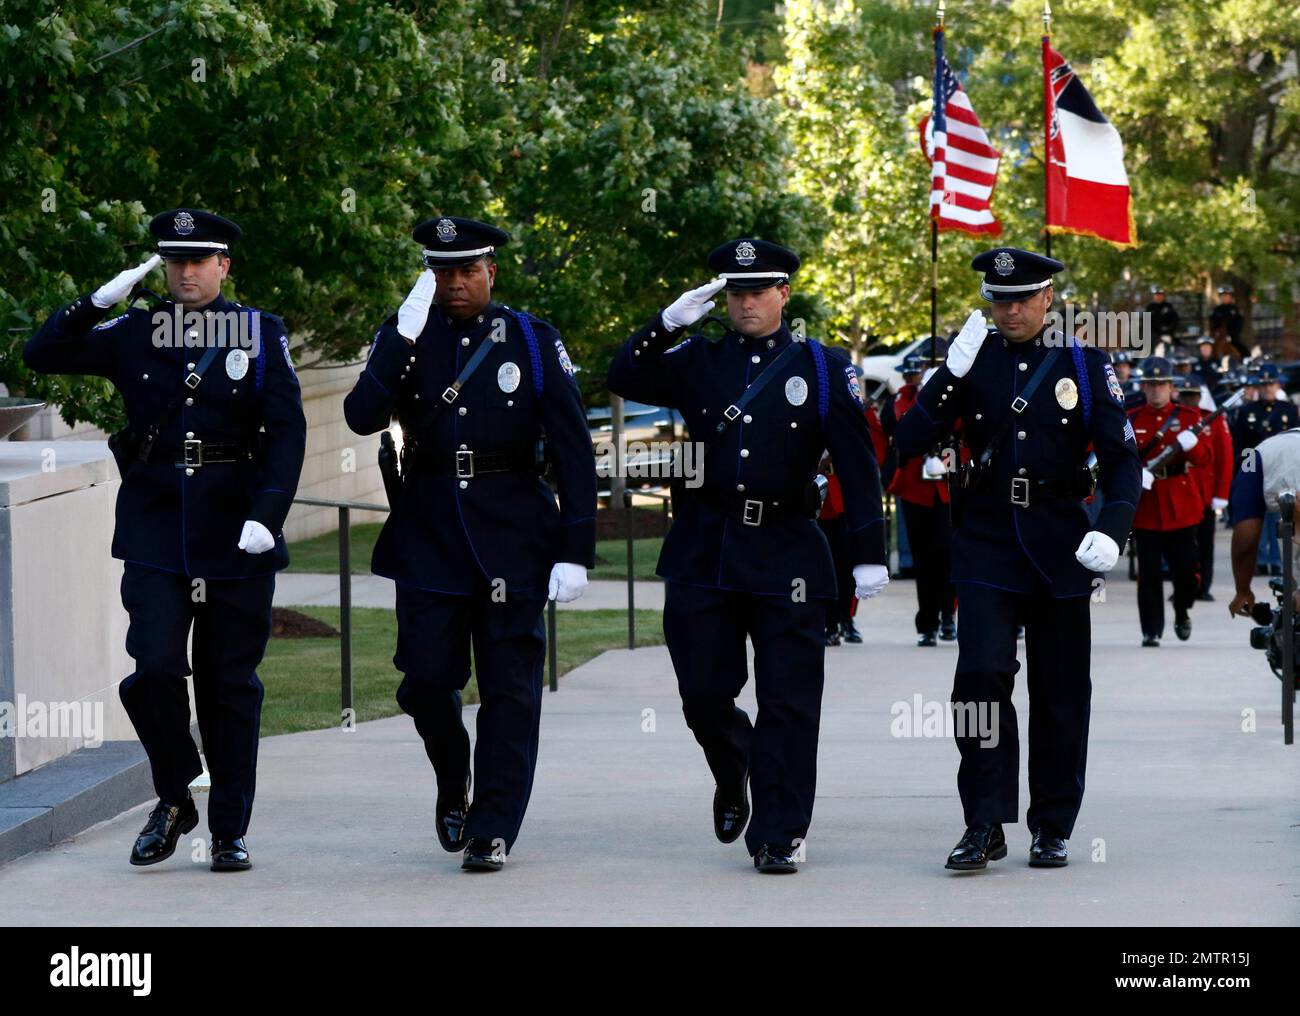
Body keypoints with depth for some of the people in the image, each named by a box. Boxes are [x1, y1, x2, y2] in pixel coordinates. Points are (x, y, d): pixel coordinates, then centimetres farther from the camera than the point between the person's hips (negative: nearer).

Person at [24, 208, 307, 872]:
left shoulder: (261, 335, 3)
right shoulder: (135, 333, 7)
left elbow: (287, 432, -4)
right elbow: (42, 356, 3)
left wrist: (267, 514, -15)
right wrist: (101, 300, -9)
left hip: (236, 532, -1)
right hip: (156, 527, 1)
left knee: (230, 681, 4)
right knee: (155, 667, -12)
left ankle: (230, 831, 13)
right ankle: (174, 798, 11)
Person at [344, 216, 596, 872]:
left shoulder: (533, 342, 1)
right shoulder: (405, 337, 5)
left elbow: (573, 450, 0)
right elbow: (362, 417, -11)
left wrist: (575, 551, -7)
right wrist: (404, 337, -20)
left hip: (510, 539, -1)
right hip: (426, 539, 1)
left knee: (509, 686, -1)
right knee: (426, 679, -2)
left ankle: (493, 830, 5)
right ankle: (453, 783, 27)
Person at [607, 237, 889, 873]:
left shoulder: (822, 368, 4)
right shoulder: (698, 361, 11)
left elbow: (857, 465, 0)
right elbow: (625, 381, -1)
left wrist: (869, 554, -6)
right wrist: (668, 324, -13)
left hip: (785, 556, -2)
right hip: (702, 553, 2)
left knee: (788, 701, -4)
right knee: (704, 693, 5)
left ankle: (778, 835, 2)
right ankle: (733, 776, 36)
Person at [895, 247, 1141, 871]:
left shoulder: (1084, 366, 2)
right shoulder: (972, 361, 3)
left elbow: (1121, 458, -1)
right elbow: (909, 443, -4)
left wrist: (1111, 530, -18)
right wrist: (951, 374, -17)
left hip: (1060, 548, 0)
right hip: (987, 544, 0)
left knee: (1060, 692, 5)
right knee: (981, 675, -14)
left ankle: (1052, 830, 17)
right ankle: (984, 825, -8)